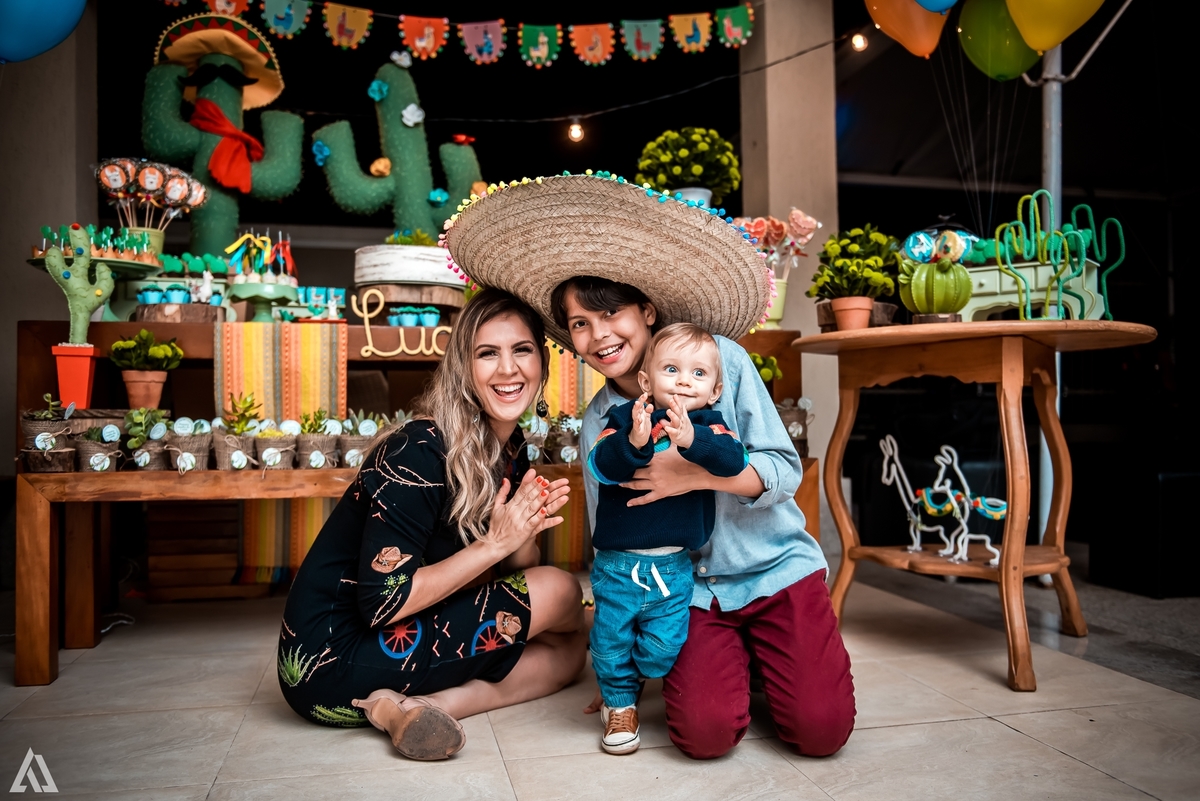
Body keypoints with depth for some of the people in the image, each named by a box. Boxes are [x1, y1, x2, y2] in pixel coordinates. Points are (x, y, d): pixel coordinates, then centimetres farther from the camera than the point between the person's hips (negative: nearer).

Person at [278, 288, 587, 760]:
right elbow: (382, 602, -24)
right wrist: (495, 542, -22)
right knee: (559, 590, -11)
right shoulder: (420, 453, -23)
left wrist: (527, 530, -14)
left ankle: (413, 706, -8)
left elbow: (518, 568, 8)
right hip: (331, 657, -8)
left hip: (400, 635, 8)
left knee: (567, 652, 3)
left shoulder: (512, 450, 3)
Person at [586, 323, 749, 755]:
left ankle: (626, 681, 40)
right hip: (617, 563, -1)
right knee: (612, 640, 9)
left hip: (674, 566, 1)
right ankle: (620, 703, 36)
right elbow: (601, 465, -19)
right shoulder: (624, 418, -4)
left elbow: (734, 459, -21)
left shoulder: (708, 425, -1)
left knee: (663, 646, 7)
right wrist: (633, 442, -39)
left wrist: (692, 440, -38)